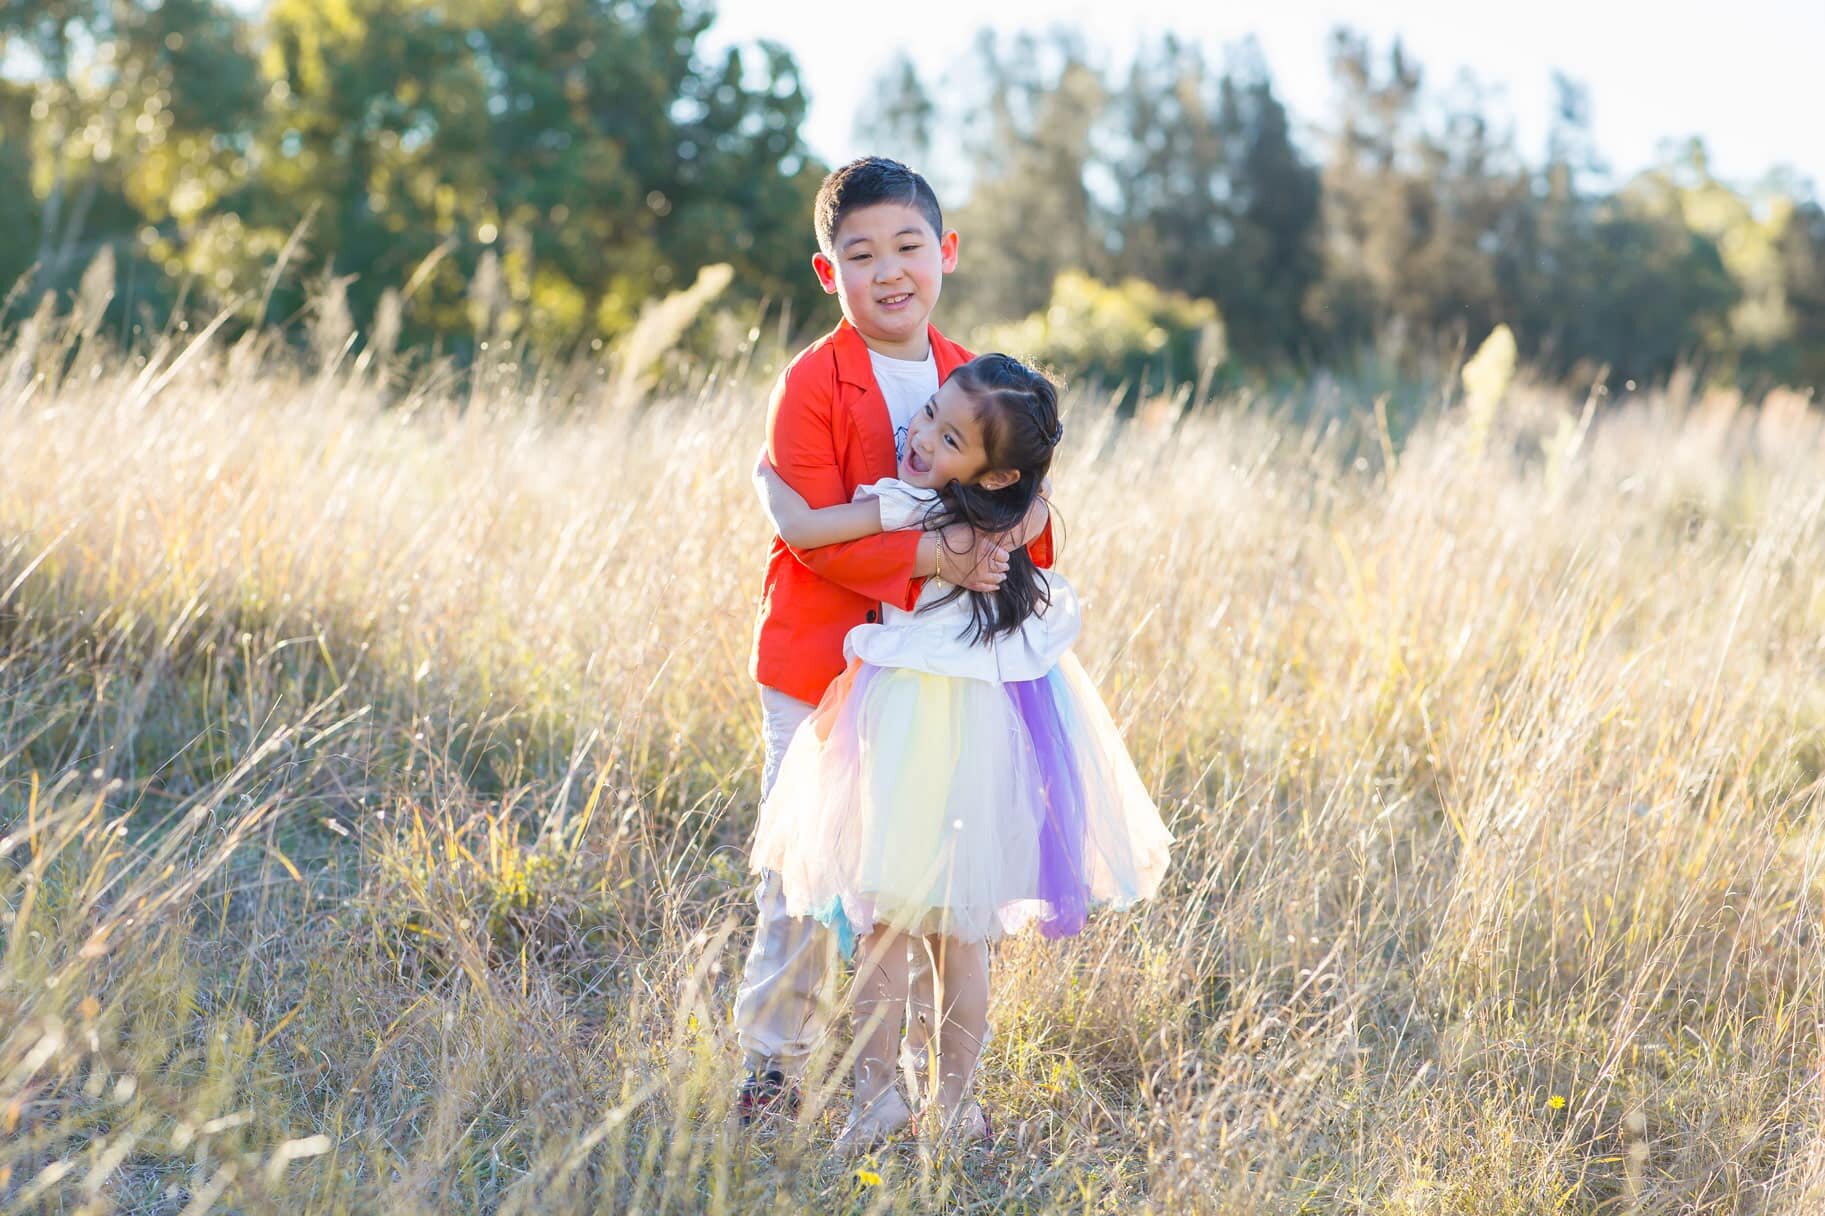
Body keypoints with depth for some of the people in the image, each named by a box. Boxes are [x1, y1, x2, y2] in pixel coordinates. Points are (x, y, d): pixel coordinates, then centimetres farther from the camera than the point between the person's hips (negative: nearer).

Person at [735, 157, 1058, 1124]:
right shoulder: (811, 383, -9)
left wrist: (1003, 545, -14)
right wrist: (928, 556, -27)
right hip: (821, 662, -4)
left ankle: (937, 1062, 22)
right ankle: (773, 1062, 17)